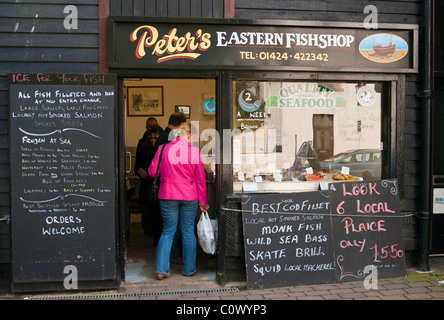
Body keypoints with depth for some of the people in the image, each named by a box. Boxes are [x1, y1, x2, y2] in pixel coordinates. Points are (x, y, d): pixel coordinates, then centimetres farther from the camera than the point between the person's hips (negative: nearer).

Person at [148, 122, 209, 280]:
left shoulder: (163, 149, -4)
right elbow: (201, 179, -2)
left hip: (167, 196, 1)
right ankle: (189, 269, 21)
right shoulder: (194, 151, -5)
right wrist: (203, 202, 6)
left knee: (168, 231, 11)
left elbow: (152, 172, 1)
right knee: (188, 232, 11)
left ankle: (161, 270, 10)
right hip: (189, 196, -1)